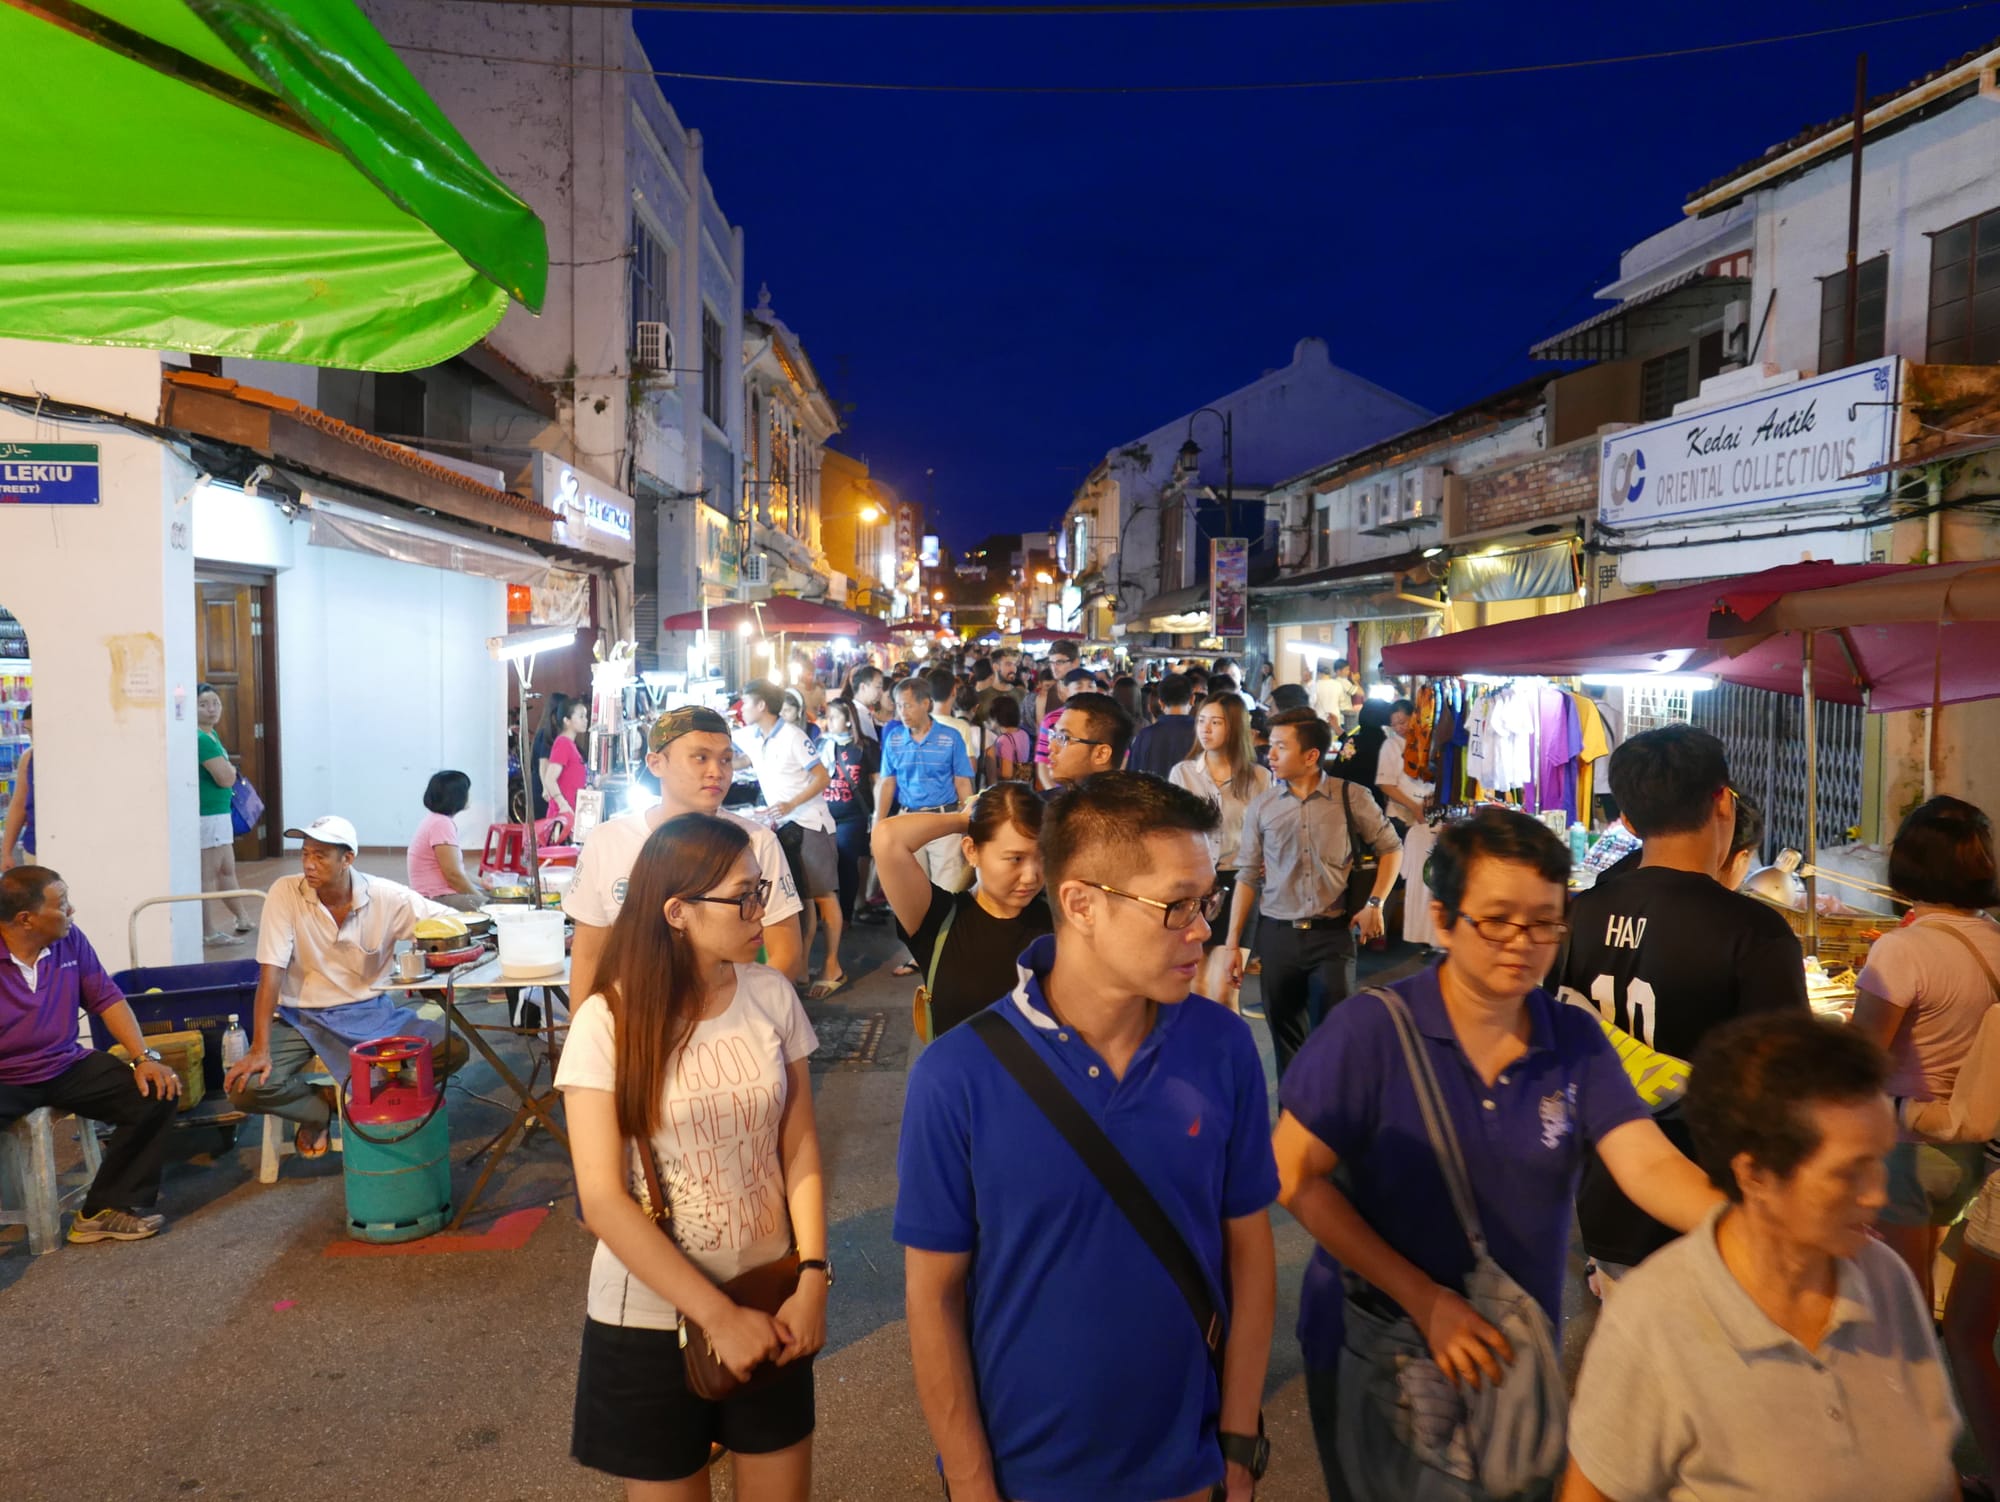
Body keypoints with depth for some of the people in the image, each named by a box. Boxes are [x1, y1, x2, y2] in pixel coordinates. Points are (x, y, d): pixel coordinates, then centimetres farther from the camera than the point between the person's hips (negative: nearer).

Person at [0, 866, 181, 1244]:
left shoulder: (69, 938, -2)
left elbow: (107, 999, 6)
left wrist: (144, 1057, -6)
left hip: (67, 1067, 5)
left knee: (158, 1093, -12)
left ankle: (106, 1209, -4)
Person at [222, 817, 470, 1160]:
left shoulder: (387, 897, -10)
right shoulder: (285, 893, -13)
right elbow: (270, 972, -17)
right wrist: (260, 1048, -23)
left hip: (369, 1011, 1)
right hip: (300, 1016, -1)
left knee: (453, 1051, -19)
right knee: (245, 1087, -26)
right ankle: (320, 1109, 6)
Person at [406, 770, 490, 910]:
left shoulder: (436, 820, 13)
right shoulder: (442, 824, -18)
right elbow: (454, 875, -20)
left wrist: (481, 883, 14)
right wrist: (480, 898, -10)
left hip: (439, 895, 10)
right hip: (439, 900, -10)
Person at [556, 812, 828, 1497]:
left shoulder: (773, 996, -6)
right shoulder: (609, 1021, -15)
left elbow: (800, 1149, 0)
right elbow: (602, 1201, -16)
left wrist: (812, 1278, -11)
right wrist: (718, 1315, -17)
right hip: (650, 1320, -3)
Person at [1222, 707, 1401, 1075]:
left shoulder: (1349, 799, -2)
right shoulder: (1261, 806, 2)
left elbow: (1391, 848, 10)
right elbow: (1248, 876, 4)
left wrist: (1375, 903, -3)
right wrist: (1233, 944, 1)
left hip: (1333, 933, -2)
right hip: (1277, 934, 2)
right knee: (1285, 1034, 9)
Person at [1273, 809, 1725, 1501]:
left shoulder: (1576, 1042, -6)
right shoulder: (1370, 1029, -19)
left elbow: (1651, 1165, -17)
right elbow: (1296, 1177, -18)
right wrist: (1423, 1299, -21)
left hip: (1519, 1355, 3)